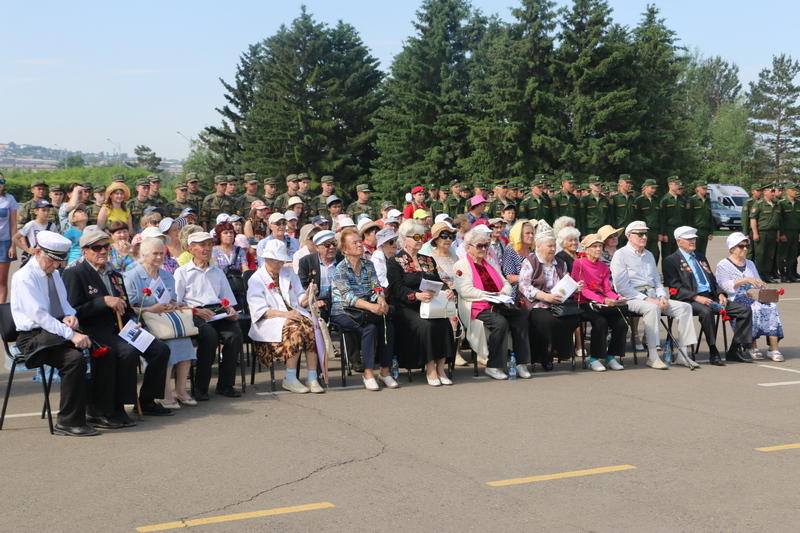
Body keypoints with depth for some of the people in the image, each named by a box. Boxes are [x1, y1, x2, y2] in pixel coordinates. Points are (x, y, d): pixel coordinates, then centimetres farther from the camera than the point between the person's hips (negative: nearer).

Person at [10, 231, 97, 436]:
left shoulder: (54, 274, 16)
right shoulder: (24, 278, -12)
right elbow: (39, 315, -21)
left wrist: (69, 316, -2)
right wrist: (71, 335, -29)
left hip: (57, 330, 8)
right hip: (33, 337, -8)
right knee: (74, 358, -33)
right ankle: (67, 422, -23)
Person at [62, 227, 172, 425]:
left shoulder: (113, 274, 20)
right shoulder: (74, 273, -4)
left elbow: (126, 307, 26)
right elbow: (73, 311, -14)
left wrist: (133, 322, 4)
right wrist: (104, 301, -19)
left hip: (118, 328, 8)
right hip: (95, 332, -8)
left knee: (161, 349, -6)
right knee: (128, 351, -32)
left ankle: (147, 401, 8)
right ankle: (117, 408, -23)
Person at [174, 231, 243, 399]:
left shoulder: (218, 272, 29)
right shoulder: (182, 272, 12)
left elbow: (228, 299, 25)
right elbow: (176, 302, 2)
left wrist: (230, 310, 2)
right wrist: (197, 310, -13)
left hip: (219, 312, 4)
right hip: (195, 314, -4)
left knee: (235, 334, -28)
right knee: (209, 335, -36)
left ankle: (225, 384, -18)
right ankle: (200, 387, -25)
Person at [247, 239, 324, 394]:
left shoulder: (289, 273, 20)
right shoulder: (256, 279, 2)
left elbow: (300, 300, 18)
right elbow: (260, 310, -9)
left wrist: (308, 296, -6)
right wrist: (284, 314, -20)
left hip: (294, 313, 5)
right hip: (270, 322, -5)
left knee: (311, 327, -28)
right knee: (295, 329, -34)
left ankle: (312, 378, -29)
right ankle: (290, 379, -29)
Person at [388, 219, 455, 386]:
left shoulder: (428, 260, 24)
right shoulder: (394, 262, 5)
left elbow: (438, 282, 16)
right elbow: (397, 289, -10)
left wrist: (447, 291, -8)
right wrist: (417, 295, -28)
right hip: (406, 309, -4)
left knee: (444, 322, -27)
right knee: (426, 325, -33)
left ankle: (440, 367, -21)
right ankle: (430, 369, -23)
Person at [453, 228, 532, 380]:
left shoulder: (490, 263, 26)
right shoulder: (461, 265, 3)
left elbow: (506, 283, 24)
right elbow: (466, 291, -11)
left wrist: (504, 293, -1)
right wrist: (491, 296, -14)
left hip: (499, 305, 6)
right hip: (477, 307, -6)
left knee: (521, 316, -21)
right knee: (500, 322, -33)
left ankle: (521, 364, -18)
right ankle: (493, 366, -22)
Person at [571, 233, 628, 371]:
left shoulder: (604, 266, 18)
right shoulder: (579, 264, -2)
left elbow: (607, 289, 12)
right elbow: (583, 289, -10)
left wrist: (617, 298, -10)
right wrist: (603, 300, -23)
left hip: (604, 302, 6)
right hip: (585, 303, -6)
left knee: (621, 323, -19)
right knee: (600, 322, -33)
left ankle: (611, 357, -3)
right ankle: (594, 359, -18)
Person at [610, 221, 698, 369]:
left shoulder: (649, 255, 23)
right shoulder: (620, 255, -1)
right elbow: (622, 287, -11)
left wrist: (662, 296, 2)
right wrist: (646, 299, -16)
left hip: (652, 296, 7)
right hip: (632, 298, -7)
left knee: (685, 307, -11)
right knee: (652, 308, -38)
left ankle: (682, 353, -14)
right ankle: (652, 356, -36)